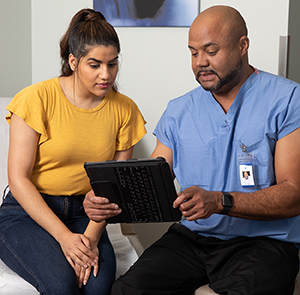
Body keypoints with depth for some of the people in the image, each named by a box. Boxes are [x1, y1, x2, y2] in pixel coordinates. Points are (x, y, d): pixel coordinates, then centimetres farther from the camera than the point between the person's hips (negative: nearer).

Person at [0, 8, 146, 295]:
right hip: (26, 212, -2)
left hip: (84, 214, 3)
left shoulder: (124, 109, 1)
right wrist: (64, 236, -20)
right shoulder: (37, 98, -10)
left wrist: (91, 236, -16)